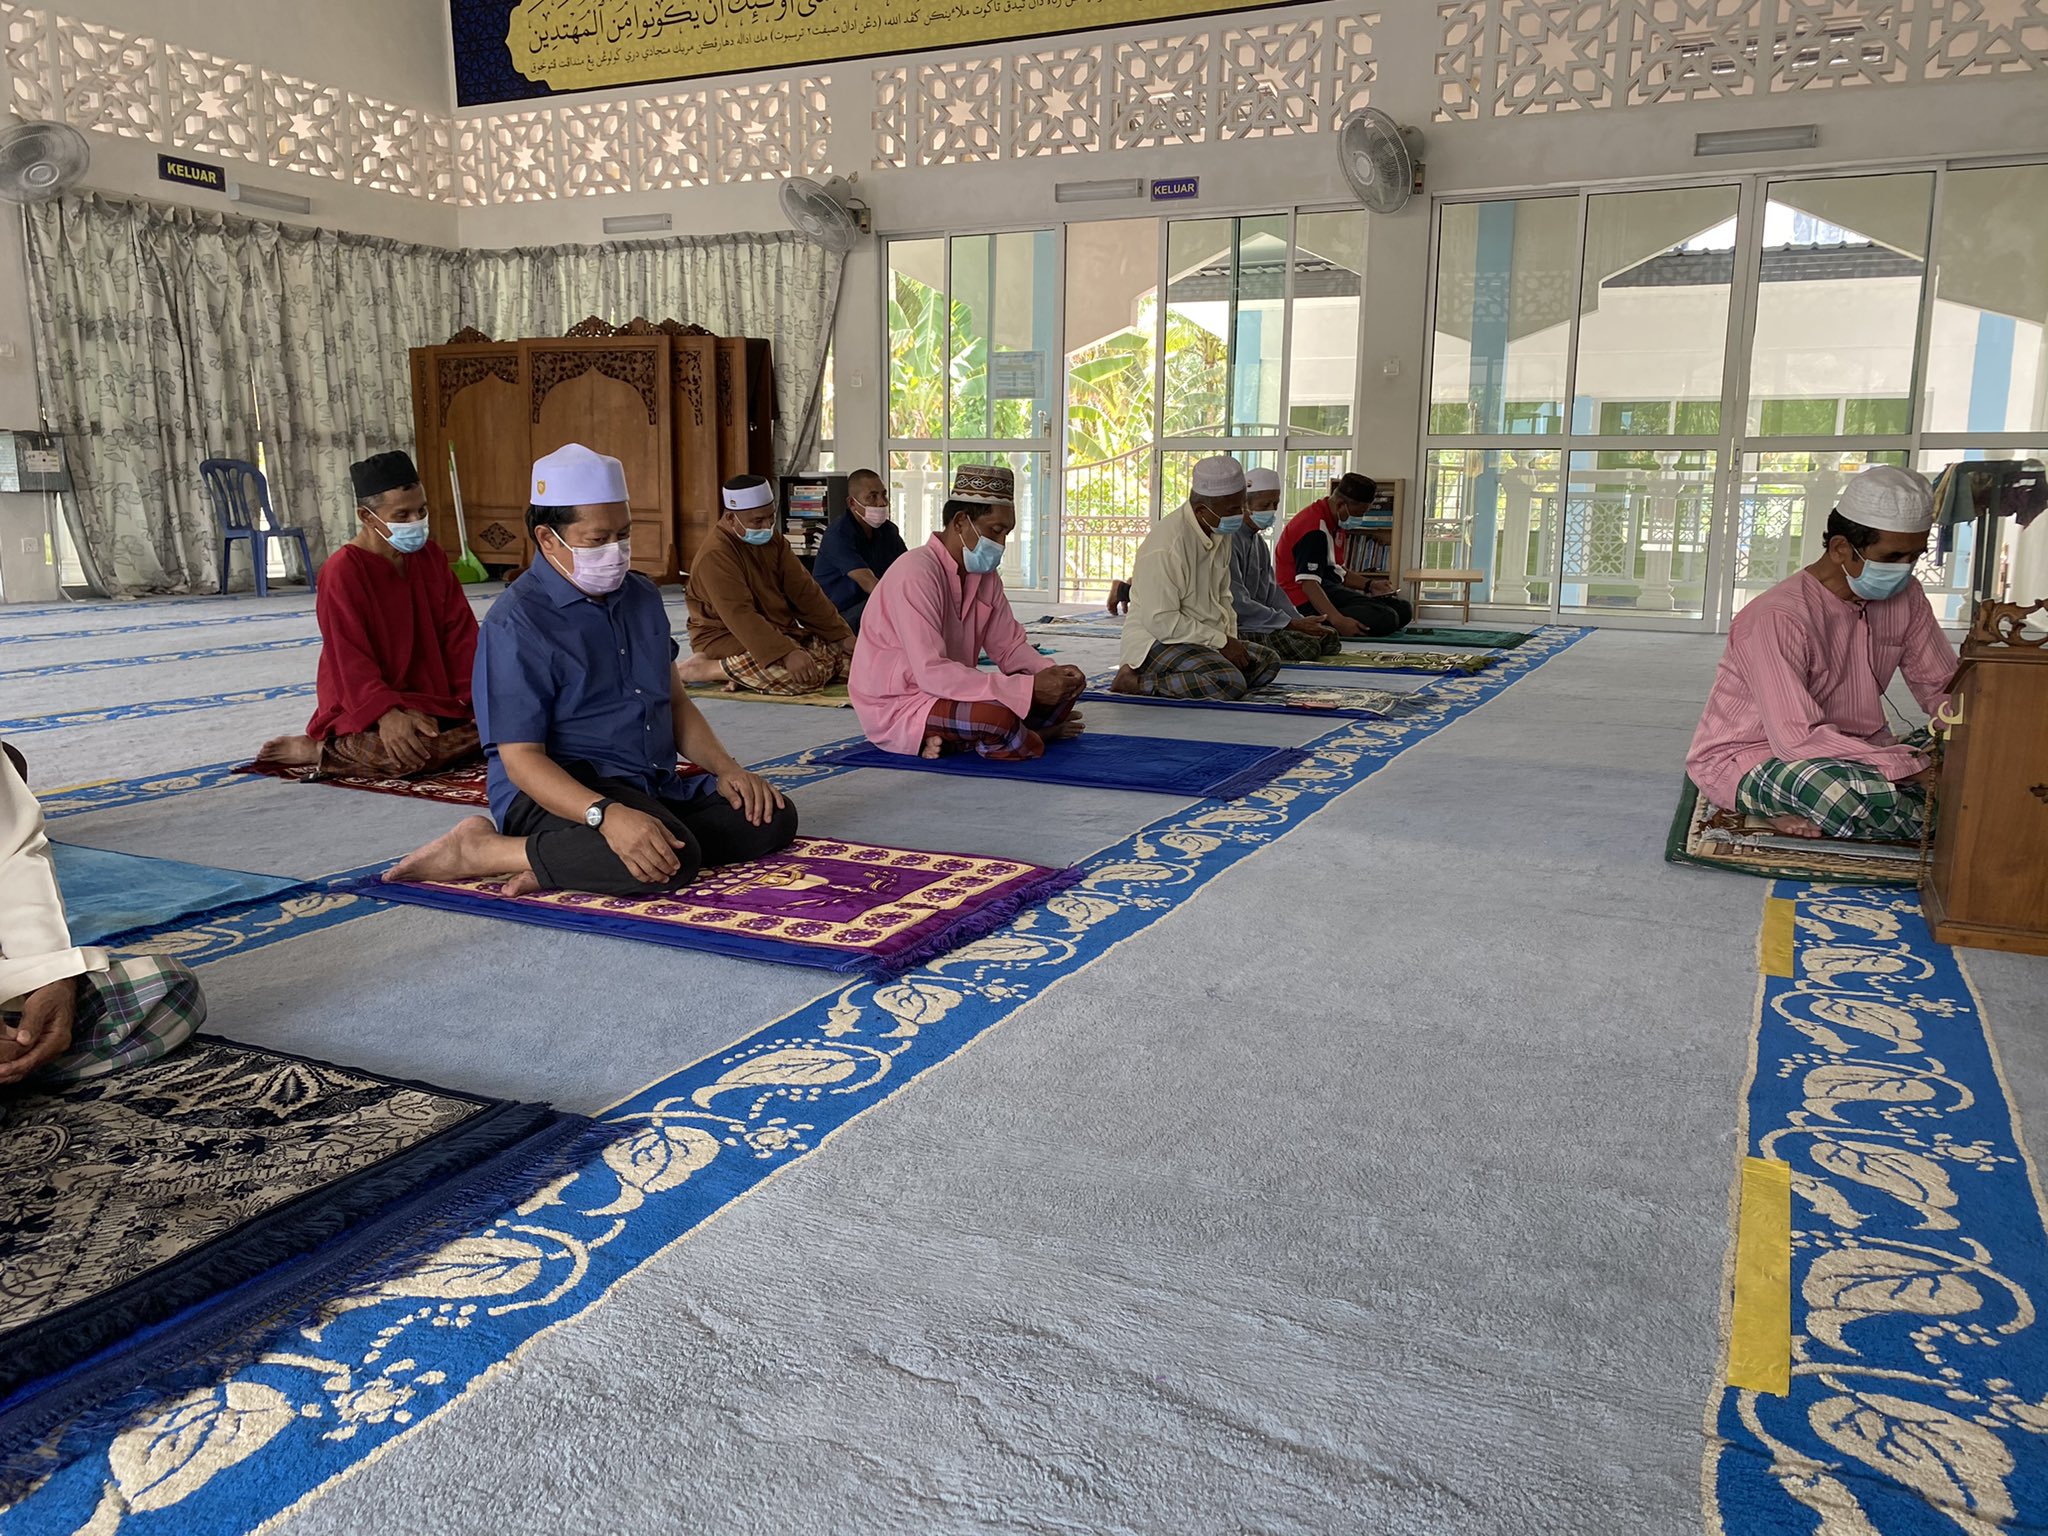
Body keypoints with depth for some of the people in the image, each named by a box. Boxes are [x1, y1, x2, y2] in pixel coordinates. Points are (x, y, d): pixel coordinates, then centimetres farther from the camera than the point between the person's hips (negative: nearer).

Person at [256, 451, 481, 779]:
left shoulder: (430, 556, 8)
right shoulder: (342, 571, -12)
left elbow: (460, 631, 6)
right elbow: (350, 658, -19)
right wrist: (386, 714, -33)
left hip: (434, 698, 8)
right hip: (364, 706, -8)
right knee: (406, 756, -36)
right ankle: (317, 750, -7)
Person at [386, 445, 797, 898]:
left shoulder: (643, 597, 14)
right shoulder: (516, 623, -11)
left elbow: (675, 702, 20)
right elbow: (521, 759, -17)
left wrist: (726, 768, 1)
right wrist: (607, 815, -34)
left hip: (657, 787, 9)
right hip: (559, 793, -8)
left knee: (772, 818, -11)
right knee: (674, 859, -35)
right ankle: (481, 851, -17)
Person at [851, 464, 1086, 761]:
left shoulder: (985, 575, 5)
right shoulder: (916, 574, -23)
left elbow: (1010, 646, 9)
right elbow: (933, 673, -31)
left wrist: (1054, 675, -14)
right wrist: (1029, 688, -31)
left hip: (947, 692, 9)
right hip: (895, 709, -9)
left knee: (1061, 690, 0)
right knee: (999, 714, -36)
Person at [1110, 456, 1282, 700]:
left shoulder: (1221, 532, 7)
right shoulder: (1166, 547, -24)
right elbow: (1161, 620, -25)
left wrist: (1231, 638, 2)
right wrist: (1222, 642, -19)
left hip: (1204, 638, 10)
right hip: (1158, 641, -10)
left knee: (1268, 662, 6)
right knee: (1230, 683, -29)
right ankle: (1136, 681, -18)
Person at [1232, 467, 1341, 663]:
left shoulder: (1258, 541, 18)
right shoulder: (1229, 540, -15)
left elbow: (1271, 591, 18)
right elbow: (1237, 604, -21)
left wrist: (1301, 621, 0)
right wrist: (1291, 624, -19)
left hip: (1258, 622, 10)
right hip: (1237, 629, -10)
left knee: (1328, 636, -1)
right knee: (1305, 645, -25)